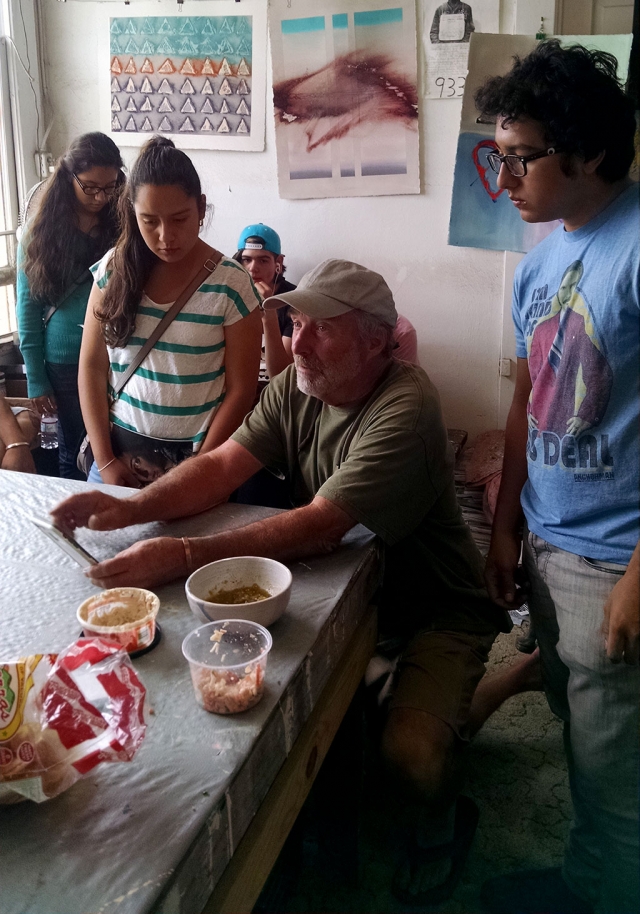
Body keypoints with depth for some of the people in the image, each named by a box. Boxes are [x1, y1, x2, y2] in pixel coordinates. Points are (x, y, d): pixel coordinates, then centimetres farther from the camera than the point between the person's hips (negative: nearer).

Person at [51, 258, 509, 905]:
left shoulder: (404, 409, -27)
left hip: (435, 605, -6)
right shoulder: (295, 386, -3)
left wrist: (187, 556, -41)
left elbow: (321, 525, -35)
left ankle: (443, 818, 14)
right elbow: (222, 465, -9)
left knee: (410, 753, -24)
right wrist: (132, 508, -26)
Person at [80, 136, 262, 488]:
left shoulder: (230, 284, -10)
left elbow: (240, 390, -8)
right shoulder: (115, 269, -1)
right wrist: (105, 459, -4)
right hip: (119, 448, 3)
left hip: (193, 455, -3)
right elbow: (92, 366, 1)